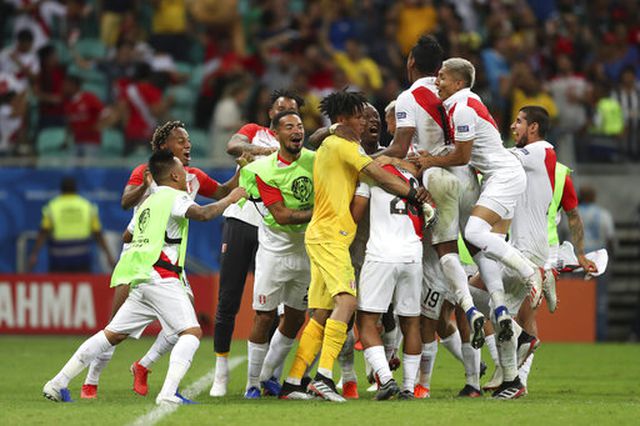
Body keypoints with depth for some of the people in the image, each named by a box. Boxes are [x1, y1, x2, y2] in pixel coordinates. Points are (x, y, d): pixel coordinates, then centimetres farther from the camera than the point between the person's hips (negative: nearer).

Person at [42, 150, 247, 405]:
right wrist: (230, 199, -4)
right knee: (192, 332, -11)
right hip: (161, 277, -9)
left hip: (140, 280, 9)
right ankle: (168, 394, -27)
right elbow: (203, 214, -18)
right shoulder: (174, 197, -2)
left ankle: (58, 384, 12)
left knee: (112, 334, 12)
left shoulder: (149, 201, 25)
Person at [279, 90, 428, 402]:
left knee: (321, 315, 8)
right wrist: (413, 194, -9)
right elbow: (378, 176, -14)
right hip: (330, 235, -10)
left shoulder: (326, 146, 24)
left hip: (321, 234, 10)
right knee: (346, 300, -22)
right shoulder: (343, 145, -6)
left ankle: (292, 383, 7)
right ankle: (324, 377, -32)